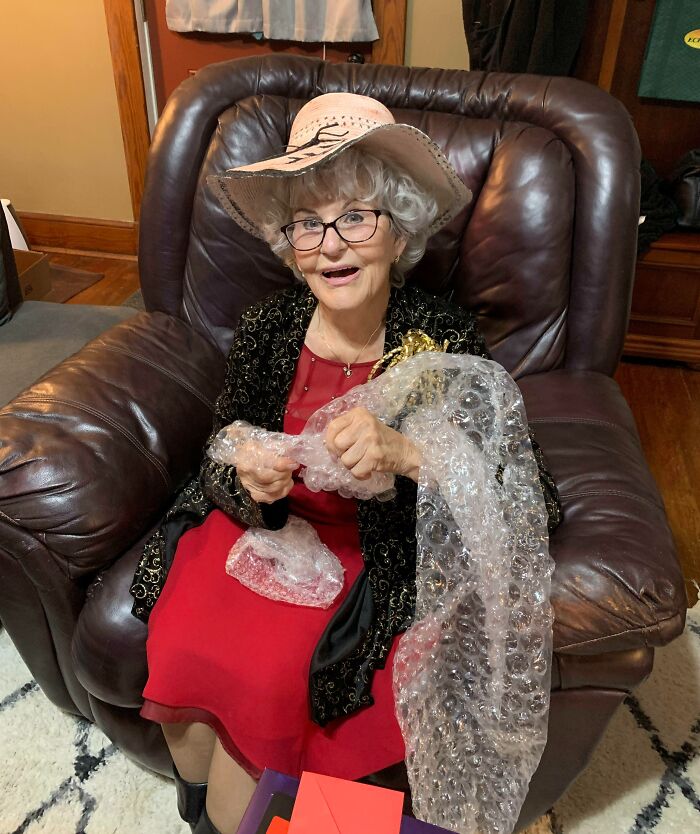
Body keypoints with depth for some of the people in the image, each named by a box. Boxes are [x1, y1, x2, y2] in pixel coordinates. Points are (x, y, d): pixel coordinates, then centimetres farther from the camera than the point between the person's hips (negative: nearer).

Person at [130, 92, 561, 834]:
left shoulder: (445, 340, -16)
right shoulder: (266, 329, -8)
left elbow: (537, 503, -20)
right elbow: (221, 469, 2)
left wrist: (407, 453, -35)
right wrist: (249, 486, -22)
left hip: (373, 552, -2)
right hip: (259, 528, 3)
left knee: (263, 678, -23)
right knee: (183, 655, -18)